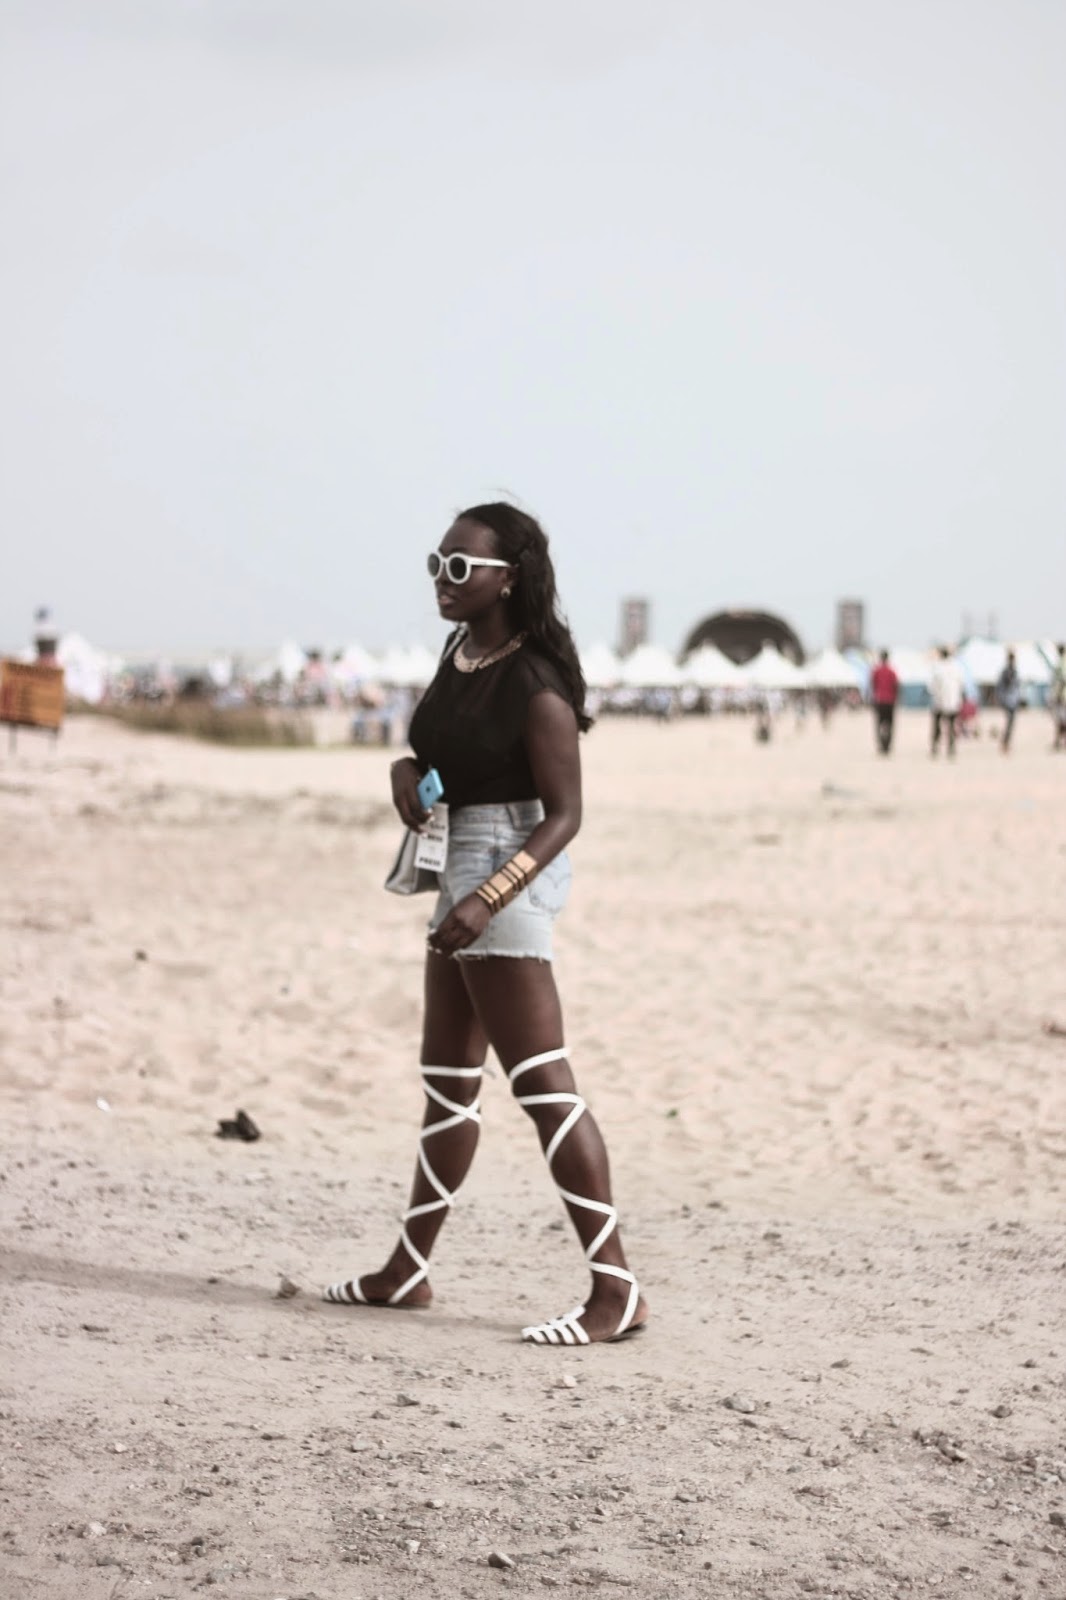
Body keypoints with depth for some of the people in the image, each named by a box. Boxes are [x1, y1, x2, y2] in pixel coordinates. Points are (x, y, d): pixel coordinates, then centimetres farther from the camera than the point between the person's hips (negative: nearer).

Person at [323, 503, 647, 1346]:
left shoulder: (535, 684, -18)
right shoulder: (461, 653, 7)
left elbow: (565, 813, -19)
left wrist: (488, 897, -29)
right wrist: (407, 770, -2)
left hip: (510, 864, -10)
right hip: (458, 862, 10)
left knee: (542, 1081, -13)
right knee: (448, 1078, 17)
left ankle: (616, 1288, -13)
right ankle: (408, 1269, 29)